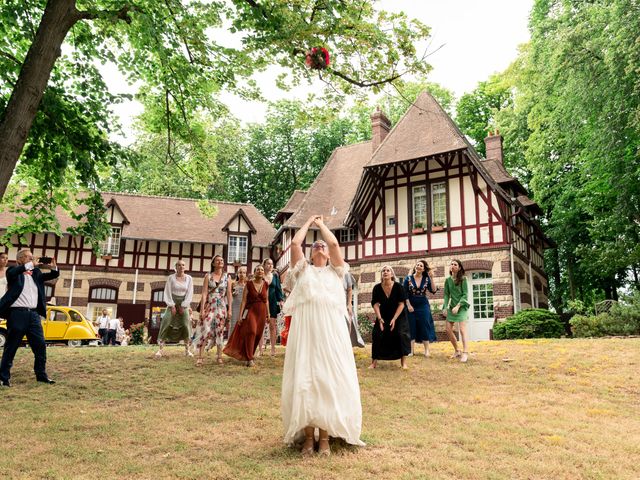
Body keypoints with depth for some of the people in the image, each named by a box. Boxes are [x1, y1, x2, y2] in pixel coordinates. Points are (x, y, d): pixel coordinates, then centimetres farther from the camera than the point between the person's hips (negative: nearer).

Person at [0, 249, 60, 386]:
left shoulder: (36, 272, 16)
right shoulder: (13, 271, 3)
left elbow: (54, 275, 12)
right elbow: (11, 273, -20)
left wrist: (53, 267, -10)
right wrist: (31, 265, -23)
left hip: (33, 314, 5)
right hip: (17, 313, -5)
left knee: (40, 345, 4)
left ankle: (41, 374, 13)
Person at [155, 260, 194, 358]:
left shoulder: (189, 278, 2)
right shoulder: (171, 278, -1)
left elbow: (190, 294, -1)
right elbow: (167, 293, -4)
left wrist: (183, 306, -9)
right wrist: (172, 306, -12)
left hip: (184, 303, 1)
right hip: (172, 303, -1)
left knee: (186, 325, -9)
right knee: (166, 324, -13)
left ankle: (187, 349, 2)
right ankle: (160, 349, -10)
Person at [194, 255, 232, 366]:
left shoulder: (226, 277, 7)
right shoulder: (208, 276, 2)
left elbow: (229, 294, 7)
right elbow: (204, 293, -3)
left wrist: (230, 309, 1)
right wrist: (202, 309, -10)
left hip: (221, 307, 2)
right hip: (209, 306, -2)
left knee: (220, 331, 4)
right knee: (205, 330, -9)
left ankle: (219, 356, 12)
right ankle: (200, 357, -6)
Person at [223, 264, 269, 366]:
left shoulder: (266, 285, 7)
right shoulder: (249, 284, -3)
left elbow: (266, 301, 13)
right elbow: (243, 300, -4)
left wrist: (268, 314, 11)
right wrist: (240, 315, -9)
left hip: (261, 312, 4)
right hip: (251, 311, -4)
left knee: (258, 335, 5)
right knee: (251, 332, -18)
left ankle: (247, 355, 23)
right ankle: (249, 358, -12)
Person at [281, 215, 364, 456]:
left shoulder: (335, 271, 18)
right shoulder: (303, 270, 19)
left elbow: (335, 243, 5)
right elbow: (295, 243, 7)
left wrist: (322, 224, 20)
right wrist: (308, 222, 21)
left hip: (331, 330, 0)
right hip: (305, 330, 0)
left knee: (329, 380, -1)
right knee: (304, 380, -2)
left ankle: (325, 437, 6)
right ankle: (308, 436, 7)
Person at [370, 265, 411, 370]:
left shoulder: (398, 287, -18)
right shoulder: (377, 288, -13)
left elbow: (401, 304, -16)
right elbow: (375, 304, -12)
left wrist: (394, 319, -21)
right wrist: (379, 319, -22)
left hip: (398, 315, -2)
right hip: (383, 316, 2)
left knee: (402, 334, -17)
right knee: (377, 335, -9)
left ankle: (403, 361, -7)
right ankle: (374, 362, 2)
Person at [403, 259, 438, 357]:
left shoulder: (426, 279, 0)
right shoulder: (408, 278, -3)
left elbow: (433, 291, -11)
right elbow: (405, 294, -3)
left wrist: (432, 279, -18)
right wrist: (408, 305, -10)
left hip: (423, 306, 1)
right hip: (411, 306, 0)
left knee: (424, 327, 2)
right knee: (411, 327, 2)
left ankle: (427, 350, 9)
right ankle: (411, 350, 8)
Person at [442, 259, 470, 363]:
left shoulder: (463, 279, -6)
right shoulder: (448, 280, 6)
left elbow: (465, 294, -9)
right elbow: (447, 295, 7)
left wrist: (458, 306, -18)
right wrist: (445, 307, -4)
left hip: (461, 306, -5)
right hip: (452, 306, 5)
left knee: (462, 329, -13)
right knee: (448, 330, 3)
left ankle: (465, 353, -9)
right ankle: (457, 351, 17)